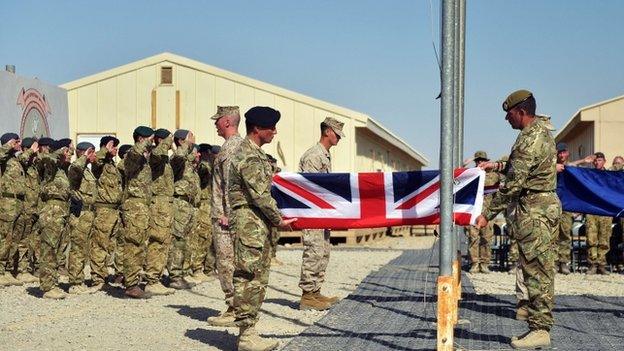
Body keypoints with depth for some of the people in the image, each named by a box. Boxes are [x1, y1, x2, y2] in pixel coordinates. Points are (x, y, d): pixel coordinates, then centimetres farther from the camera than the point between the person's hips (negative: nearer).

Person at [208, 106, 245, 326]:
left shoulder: (230, 147, -14)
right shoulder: (242, 144, 17)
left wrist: (225, 214, -21)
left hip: (224, 215, -10)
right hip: (233, 213, 10)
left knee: (226, 262, -7)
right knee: (236, 262, 12)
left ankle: (234, 310, -4)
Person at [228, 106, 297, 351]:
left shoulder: (256, 154, 18)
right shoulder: (249, 157, -14)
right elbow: (260, 195, -18)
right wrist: (279, 220, -10)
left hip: (260, 224, 10)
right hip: (250, 222, -10)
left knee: (259, 278, 11)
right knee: (248, 278, -8)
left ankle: (249, 331, 16)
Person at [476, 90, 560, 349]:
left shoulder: (531, 138, -17)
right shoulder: (540, 131, 15)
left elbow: (513, 183, -19)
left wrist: (488, 214, -15)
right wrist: (498, 166, 23)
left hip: (534, 210, -10)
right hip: (545, 205, 10)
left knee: (537, 271, -7)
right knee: (539, 271, 11)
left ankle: (540, 330, -3)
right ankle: (539, 326, 16)